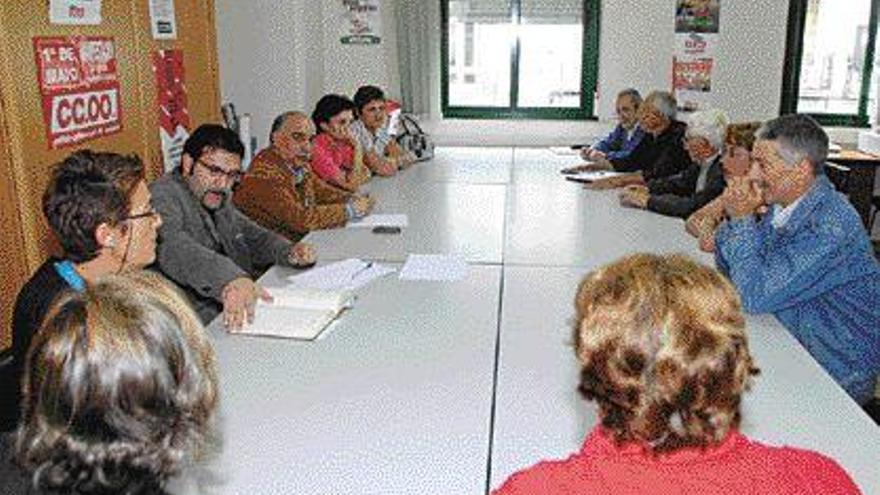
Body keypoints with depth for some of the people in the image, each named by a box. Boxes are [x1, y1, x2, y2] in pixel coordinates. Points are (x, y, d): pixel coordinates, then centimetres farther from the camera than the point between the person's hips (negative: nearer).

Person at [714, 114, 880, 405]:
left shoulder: (830, 225, -27)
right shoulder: (782, 205, -1)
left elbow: (755, 297, -27)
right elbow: (728, 271, 7)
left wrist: (742, 220, -21)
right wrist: (735, 218, -10)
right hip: (792, 352, 7)